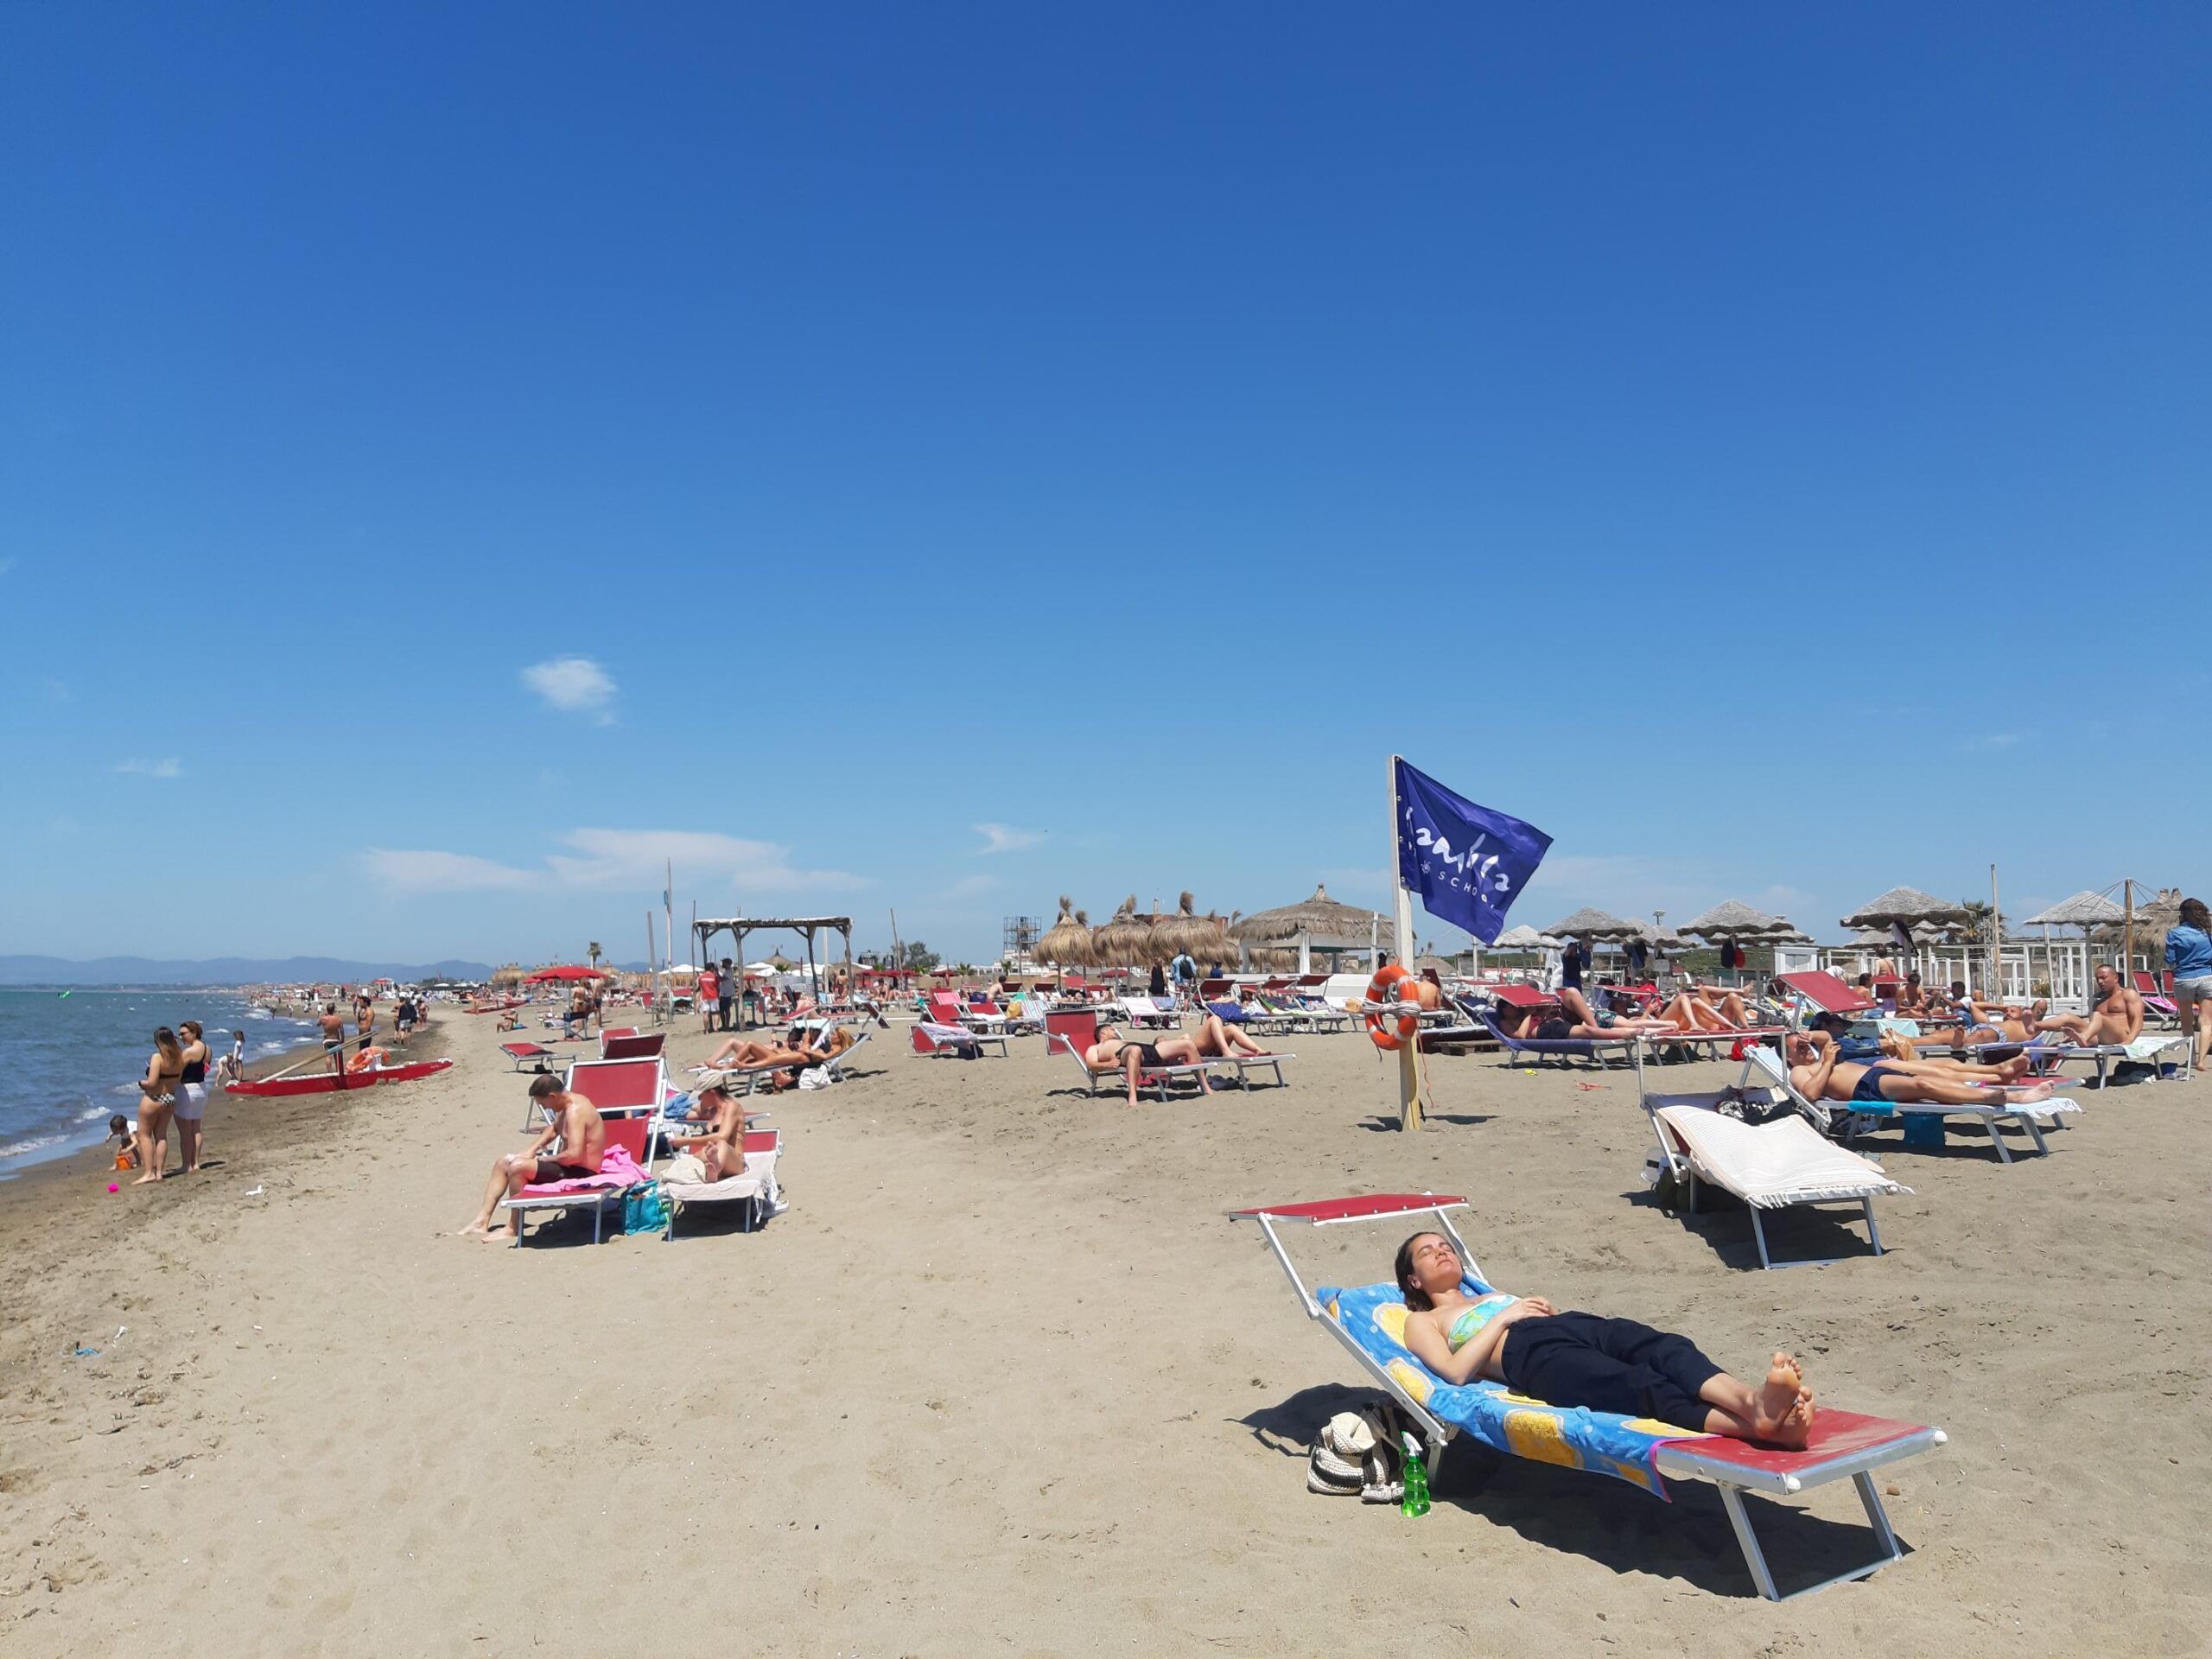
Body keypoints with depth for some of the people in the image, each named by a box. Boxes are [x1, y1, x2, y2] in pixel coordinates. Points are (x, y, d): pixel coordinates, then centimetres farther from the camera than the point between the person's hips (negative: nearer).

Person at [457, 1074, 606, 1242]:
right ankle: (482, 1221, 12)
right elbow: (553, 1129, 25)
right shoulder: (568, 1104, 6)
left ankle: (513, 1229, -9)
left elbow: (574, 1154, -33)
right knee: (502, 1162, 12)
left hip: (581, 1171, -11)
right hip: (569, 1163, 11)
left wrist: (544, 1158, -16)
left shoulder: (575, 1111, -25)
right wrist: (531, 1150, 9)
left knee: (518, 1166, -24)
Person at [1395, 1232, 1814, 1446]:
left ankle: (1753, 1400, -61)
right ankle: (1757, 1424, -63)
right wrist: (1504, 1318, 4)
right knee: (1643, 1387, -37)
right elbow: (1455, 1370, 4)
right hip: (1530, 1354, -6)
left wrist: (1542, 1308, 11)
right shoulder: (1422, 1322, 26)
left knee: (1667, 1348, -31)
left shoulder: (1495, 1296, 46)